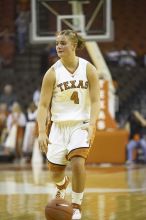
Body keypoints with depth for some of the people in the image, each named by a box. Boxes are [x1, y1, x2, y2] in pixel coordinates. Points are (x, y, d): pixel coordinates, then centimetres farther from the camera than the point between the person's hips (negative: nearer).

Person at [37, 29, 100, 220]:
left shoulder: (89, 69, -6)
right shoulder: (52, 73, -6)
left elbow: (95, 101, -6)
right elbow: (43, 105, -7)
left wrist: (91, 126, -21)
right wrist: (42, 132, -18)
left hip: (82, 124, -2)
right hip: (59, 125, 2)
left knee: (77, 162, -24)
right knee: (55, 171, 8)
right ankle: (62, 185, 47)